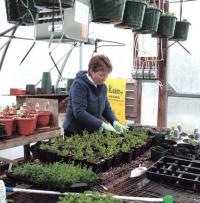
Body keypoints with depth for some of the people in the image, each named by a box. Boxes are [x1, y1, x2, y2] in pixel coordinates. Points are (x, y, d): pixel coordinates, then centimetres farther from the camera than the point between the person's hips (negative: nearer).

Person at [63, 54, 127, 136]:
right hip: (75, 133, -6)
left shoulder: (102, 86, 3)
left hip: (93, 132, 6)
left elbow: (106, 107, 11)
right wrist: (102, 124, -29)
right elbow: (79, 112, -26)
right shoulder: (79, 84, -18)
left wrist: (114, 121, -8)